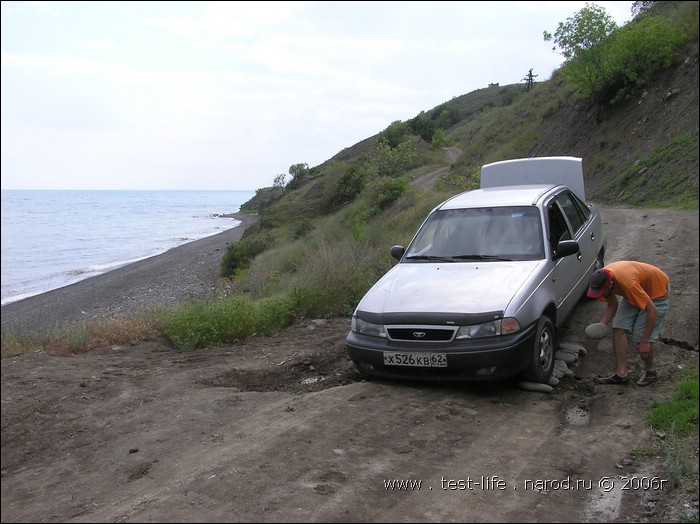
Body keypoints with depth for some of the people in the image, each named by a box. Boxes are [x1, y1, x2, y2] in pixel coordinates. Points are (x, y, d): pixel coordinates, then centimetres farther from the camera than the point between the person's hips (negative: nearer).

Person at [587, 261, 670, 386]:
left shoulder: (628, 284, -42)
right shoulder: (602, 278, -20)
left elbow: (652, 311, -36)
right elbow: (612, 306, -4)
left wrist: (645, 342, -32)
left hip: (658, 291, -7)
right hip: (637, 293, 7)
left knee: (641, 336, -13)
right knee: (619, 329, -8)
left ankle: (650, 371, 12)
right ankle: (621, 374, -2)